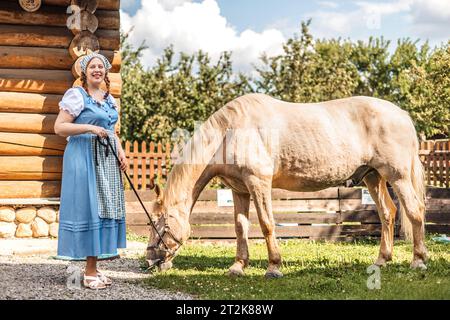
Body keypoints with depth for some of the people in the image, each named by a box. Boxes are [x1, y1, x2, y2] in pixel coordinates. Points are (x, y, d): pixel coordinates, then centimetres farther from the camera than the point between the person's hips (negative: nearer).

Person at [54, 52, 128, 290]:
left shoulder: (109, 99, 17)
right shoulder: (76, 95, -5)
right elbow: (59, 127, -12)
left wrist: (121, 153, 9)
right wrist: (90, 128, -19)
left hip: (107, 160, 8)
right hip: (84, 157, -8)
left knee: (103, 208, 6)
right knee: (87, 207, -8)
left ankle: (94, 267, 11)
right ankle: (89, 272, -4)